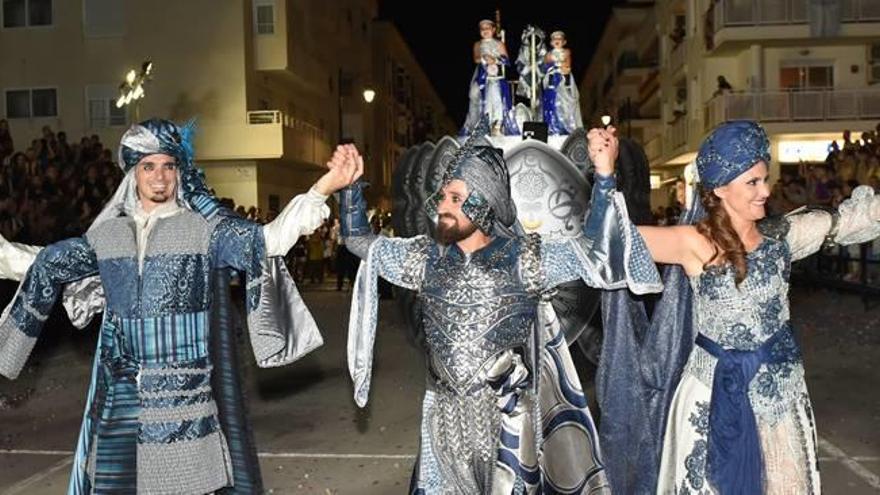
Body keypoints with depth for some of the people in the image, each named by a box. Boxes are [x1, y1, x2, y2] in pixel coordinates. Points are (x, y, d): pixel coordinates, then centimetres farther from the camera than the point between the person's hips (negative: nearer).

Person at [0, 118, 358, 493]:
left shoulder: (204, 228, -3)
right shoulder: (107, 234, 9)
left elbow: (266, 239, -15)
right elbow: (44, 263, 20)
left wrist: (323, 188, -26)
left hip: (184, 389, -3)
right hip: (121, 389, 4)